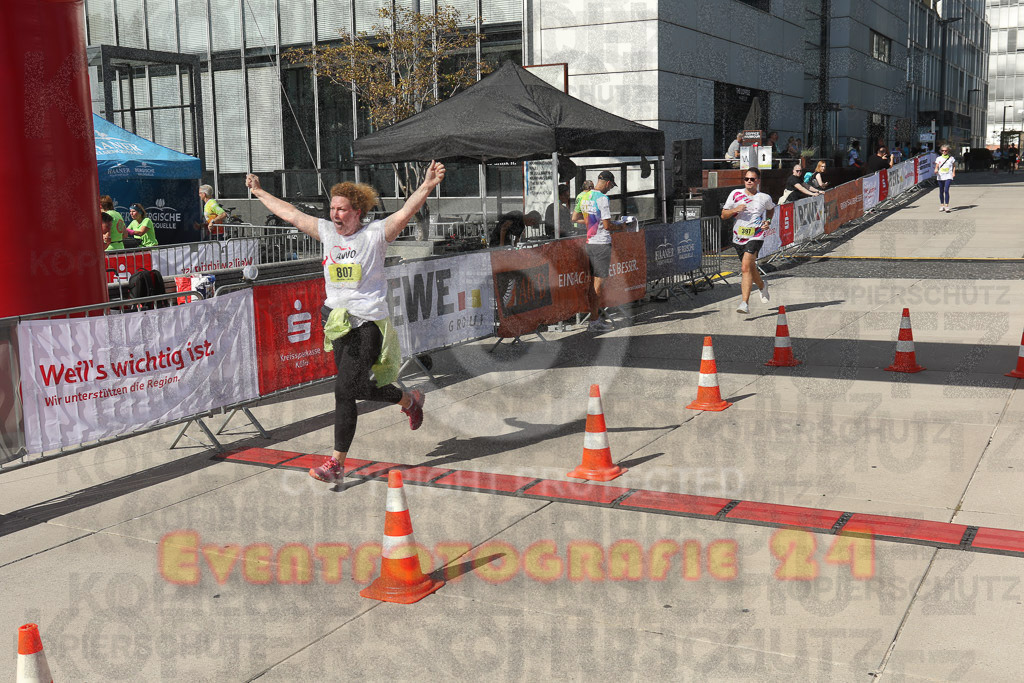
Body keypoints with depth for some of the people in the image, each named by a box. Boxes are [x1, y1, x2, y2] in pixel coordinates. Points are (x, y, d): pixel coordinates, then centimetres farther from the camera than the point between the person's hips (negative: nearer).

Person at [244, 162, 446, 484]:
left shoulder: (375, 234, -5)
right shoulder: (326, 231, 10)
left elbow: (406, 211, -18)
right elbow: (290, 213, 21)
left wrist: (427, 186, -34)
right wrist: (259, 191, 29)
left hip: (368, 323, -6)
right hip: (337, 322, 6)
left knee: (344, 390, -10)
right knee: (359, 388, 11)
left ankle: (337, 461, 5)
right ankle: (408, 400, 39)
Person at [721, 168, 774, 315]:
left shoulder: (765, 198, 1)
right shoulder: (735, 194, 2)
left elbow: (771, 209, 24)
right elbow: (723, 215, 5)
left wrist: (768, 221, 6)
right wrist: (734, 210, -14)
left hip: (756, 235, -4)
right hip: (738, 236, 4)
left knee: (746, 267, -23)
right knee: (751, 269, 17)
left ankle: (745, 303, -26)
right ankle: (762, 286, 50)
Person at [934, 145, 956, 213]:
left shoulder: (951, 158, 4)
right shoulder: (938, 158, 7)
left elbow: (954, 166, 15)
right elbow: (936, 167, 5)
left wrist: (953, 173, 1)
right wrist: (936, 170, -17)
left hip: (948, 177, -3)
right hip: (940, 177, 3)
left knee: (946, 190, -16)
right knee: (941, 191, 10)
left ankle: (947, 206, -17)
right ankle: (942, 205, 24)